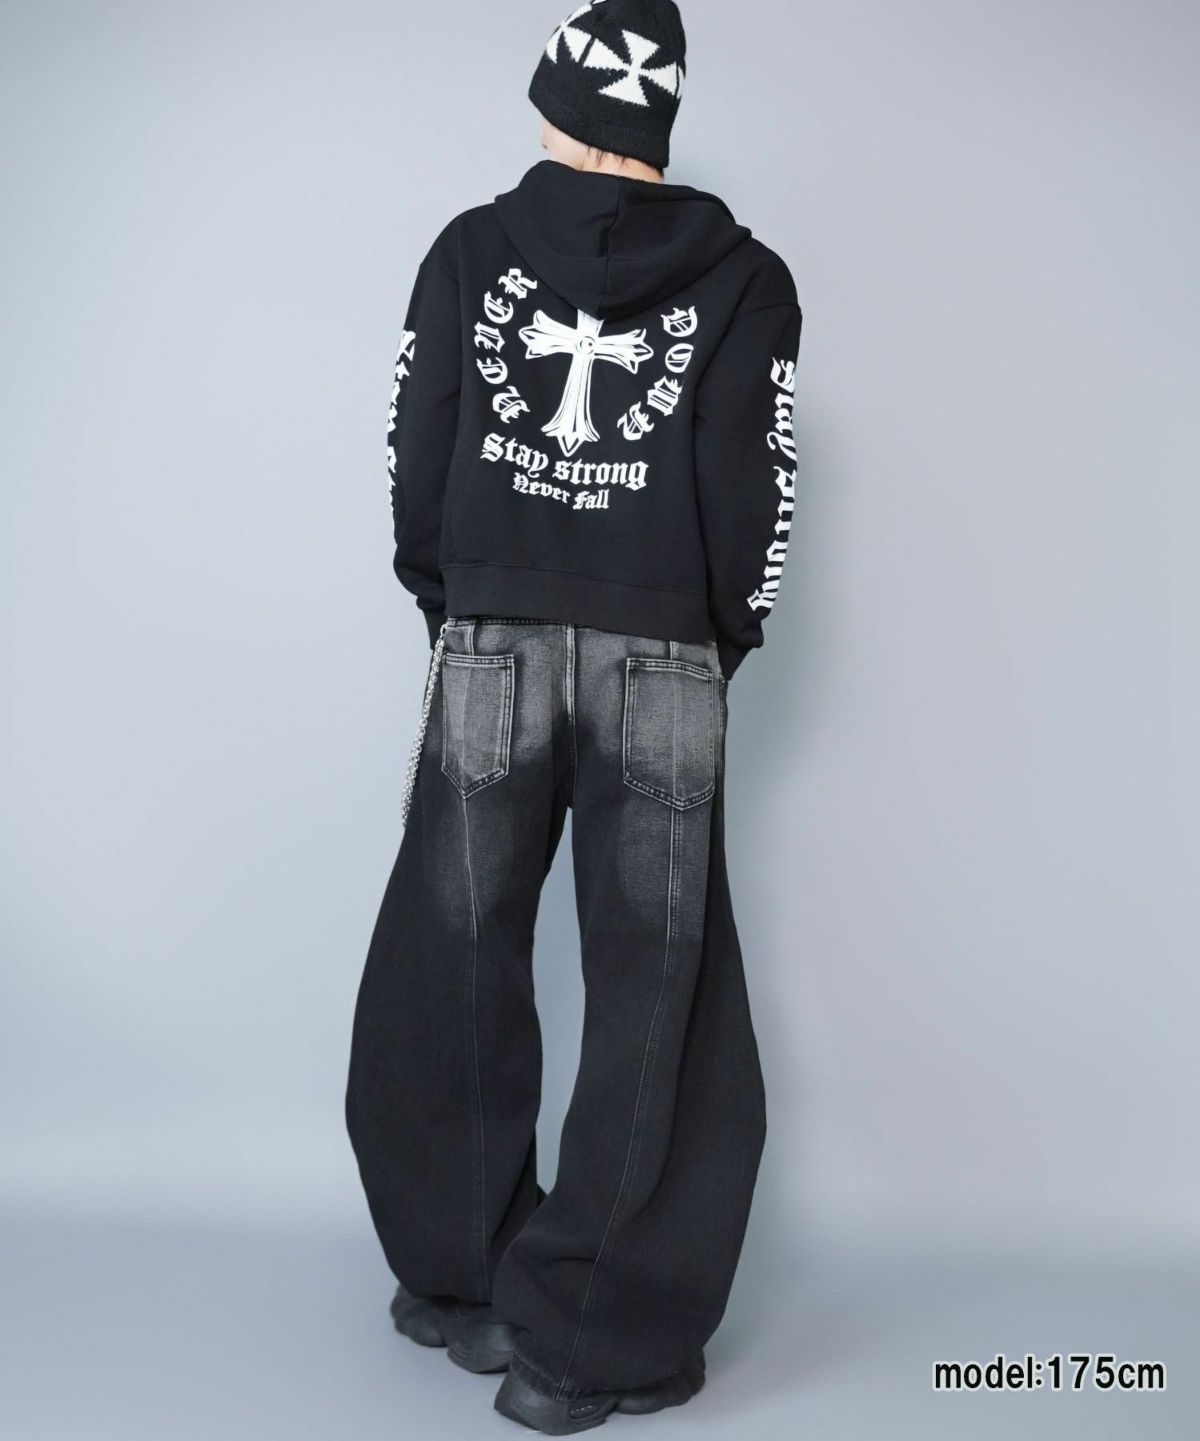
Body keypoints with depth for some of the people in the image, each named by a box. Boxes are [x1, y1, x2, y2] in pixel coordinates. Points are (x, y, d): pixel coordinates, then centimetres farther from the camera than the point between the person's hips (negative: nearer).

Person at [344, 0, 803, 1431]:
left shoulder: (471, 247, 7)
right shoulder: (742, 278, 4)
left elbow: (412, 455, 4)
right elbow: (752, 492, -3)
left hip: (488, 650, 2)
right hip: (664, 668, -1)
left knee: (457, 974, 13)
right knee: (652, 999, 5)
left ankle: (465, 1282, 24)